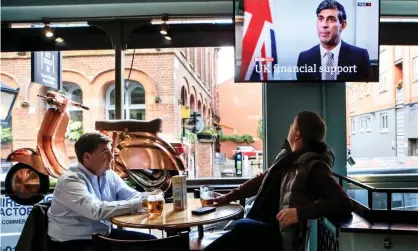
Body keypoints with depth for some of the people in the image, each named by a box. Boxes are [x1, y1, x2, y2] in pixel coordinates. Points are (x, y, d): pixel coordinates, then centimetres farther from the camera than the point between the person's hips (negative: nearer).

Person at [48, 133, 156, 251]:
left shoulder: (110, 175, 4)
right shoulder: (70, 180, -21)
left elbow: (133, 196, 5)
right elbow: (96, 211, -33)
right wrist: (137, 204, -31)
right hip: (72, 241, -8)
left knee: (149, 241, -1)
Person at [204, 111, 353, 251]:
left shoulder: (314, 167, -13)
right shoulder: (288, 158, 10)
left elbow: (344, 204, -24)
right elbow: (263, 180, 24)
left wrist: (301, 212, -33)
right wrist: (230, 197, 27)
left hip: (280, 237, -7)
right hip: (258, 229, 8)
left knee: (241, 228, -34)